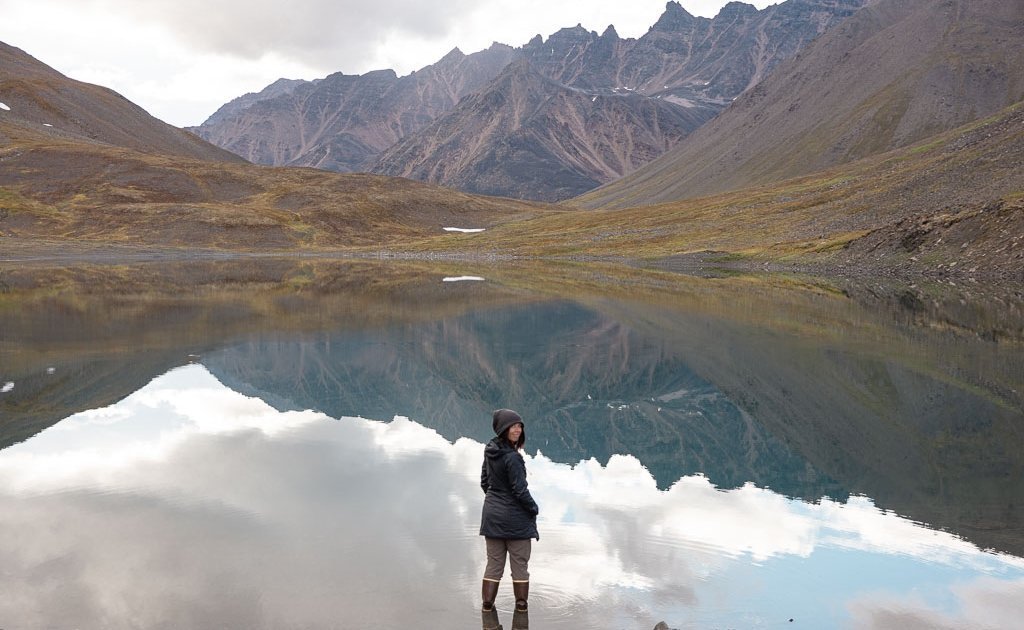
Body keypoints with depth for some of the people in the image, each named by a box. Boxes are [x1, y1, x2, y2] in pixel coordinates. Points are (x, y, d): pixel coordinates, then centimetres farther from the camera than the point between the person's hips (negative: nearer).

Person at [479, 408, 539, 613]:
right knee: (520, 564, 8)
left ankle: (487, 604, 17)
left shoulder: (490, 452, 1)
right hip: (515, 518, -7)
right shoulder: (512, 457, -23)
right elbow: (520, 490, -19)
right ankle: (521, 605, 16)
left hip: (492, 514, 7)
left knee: (493, 564, 14)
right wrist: (534, 508, -3)